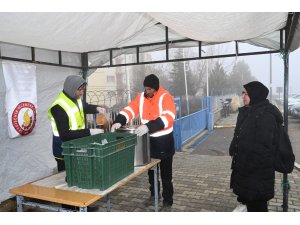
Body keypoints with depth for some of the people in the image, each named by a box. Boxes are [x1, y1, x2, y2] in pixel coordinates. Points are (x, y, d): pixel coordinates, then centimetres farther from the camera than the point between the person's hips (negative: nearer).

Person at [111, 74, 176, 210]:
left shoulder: (165, 97, -17)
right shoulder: (141, 97, 1)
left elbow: (168, 117, -30)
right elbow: (130, 110, -5)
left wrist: (148, 126, -42)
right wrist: (119, 121, -24)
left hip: (164, 141, -5)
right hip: (148, 140, 5)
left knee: (165, 174, 6)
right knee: (151, 171, 19)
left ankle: (167, 200, 22)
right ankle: (154, 194, 40)